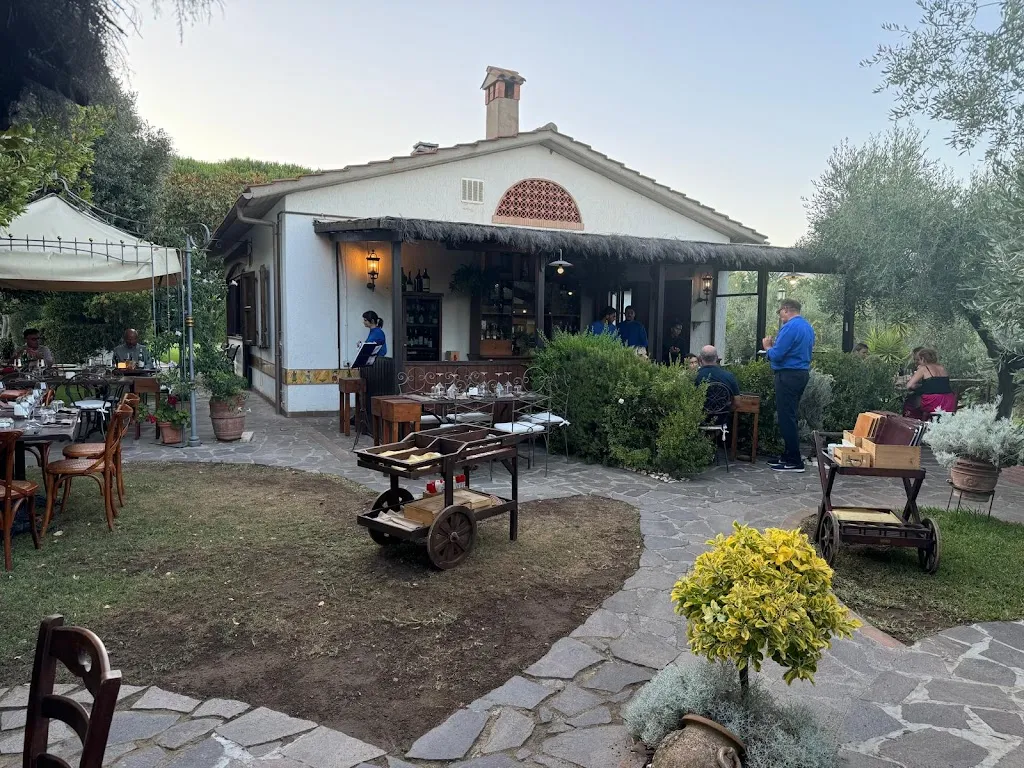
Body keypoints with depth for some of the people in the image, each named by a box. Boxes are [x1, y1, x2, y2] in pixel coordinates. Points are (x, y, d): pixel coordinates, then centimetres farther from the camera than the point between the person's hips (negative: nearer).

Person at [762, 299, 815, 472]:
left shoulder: (790, 327, -15)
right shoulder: (808, 327, 15)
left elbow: (776, 355, -19)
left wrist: (767, 347, 1)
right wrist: (776, 345, 17)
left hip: (788, 376, -10)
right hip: (802, 373, 10)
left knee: (786, 418, -6)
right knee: (789, 417, 16)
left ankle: (795, 462, -4)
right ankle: (789, 456, 21)